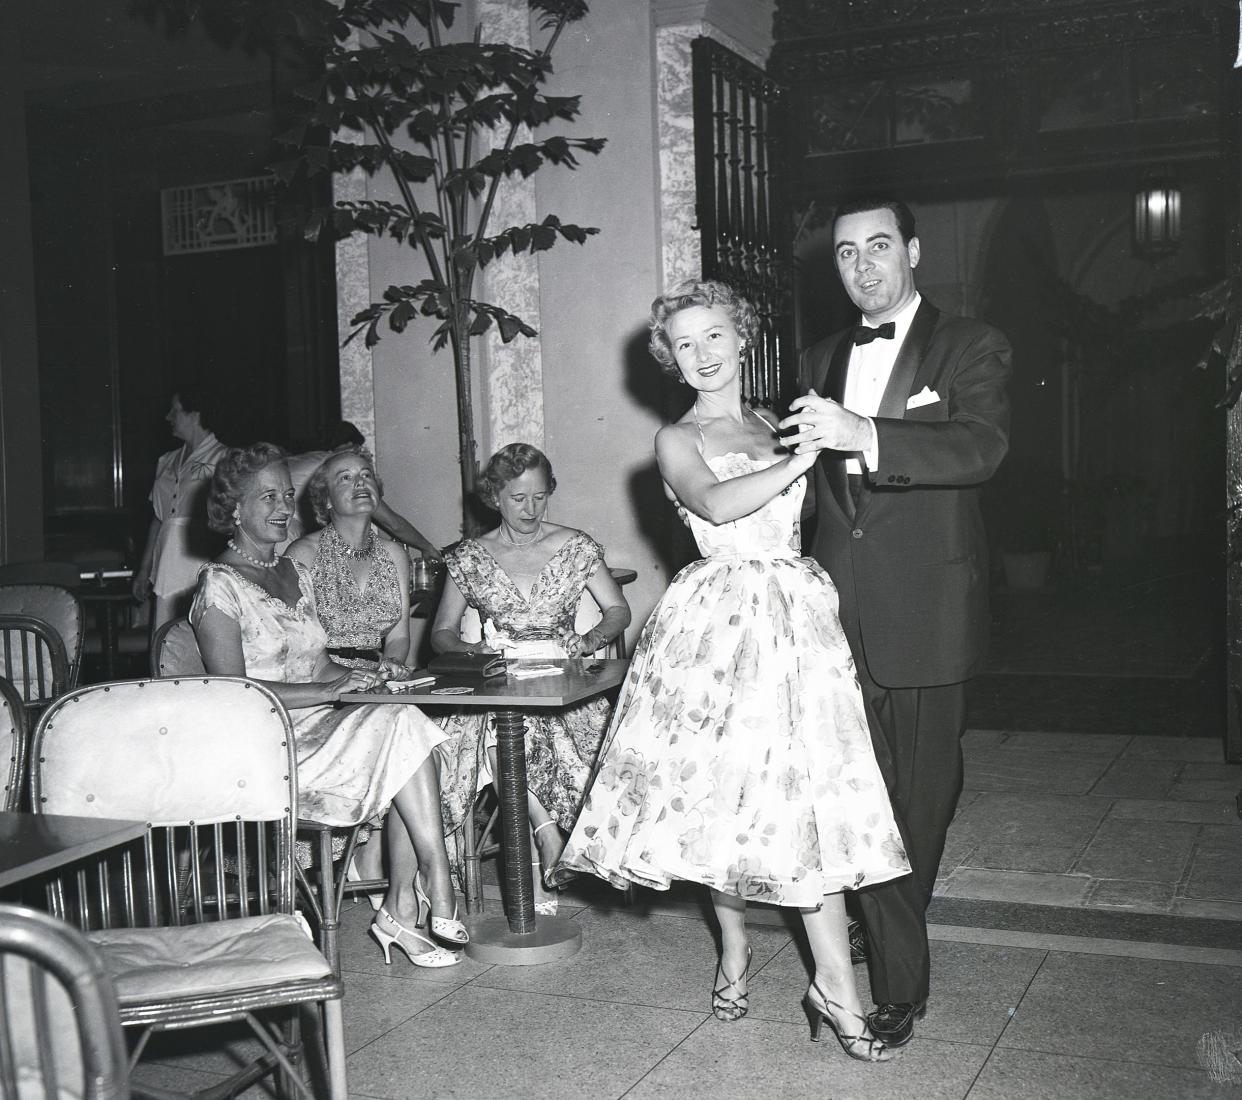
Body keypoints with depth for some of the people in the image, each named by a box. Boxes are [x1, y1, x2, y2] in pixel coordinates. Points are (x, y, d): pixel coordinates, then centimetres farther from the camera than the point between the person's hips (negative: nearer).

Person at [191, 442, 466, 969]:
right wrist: (329, 690, -19)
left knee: (404, 724, -23)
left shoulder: (296, 573, 20)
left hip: (320, 727, 7)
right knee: (405, 726, -25)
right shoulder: (219, 585, -5)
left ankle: (403, 909, -22)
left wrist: (356, 674, 1)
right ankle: (438, 899, -22)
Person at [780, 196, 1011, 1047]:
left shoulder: (970, 347, 0)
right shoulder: (822, 360, 16)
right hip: (841, 609, 4)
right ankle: (900, 975, 15)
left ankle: (894, 953, 26)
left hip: (926, 612, -3)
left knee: (922, 792, 6)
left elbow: (981, 448, -20)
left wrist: (864, 435, -33)